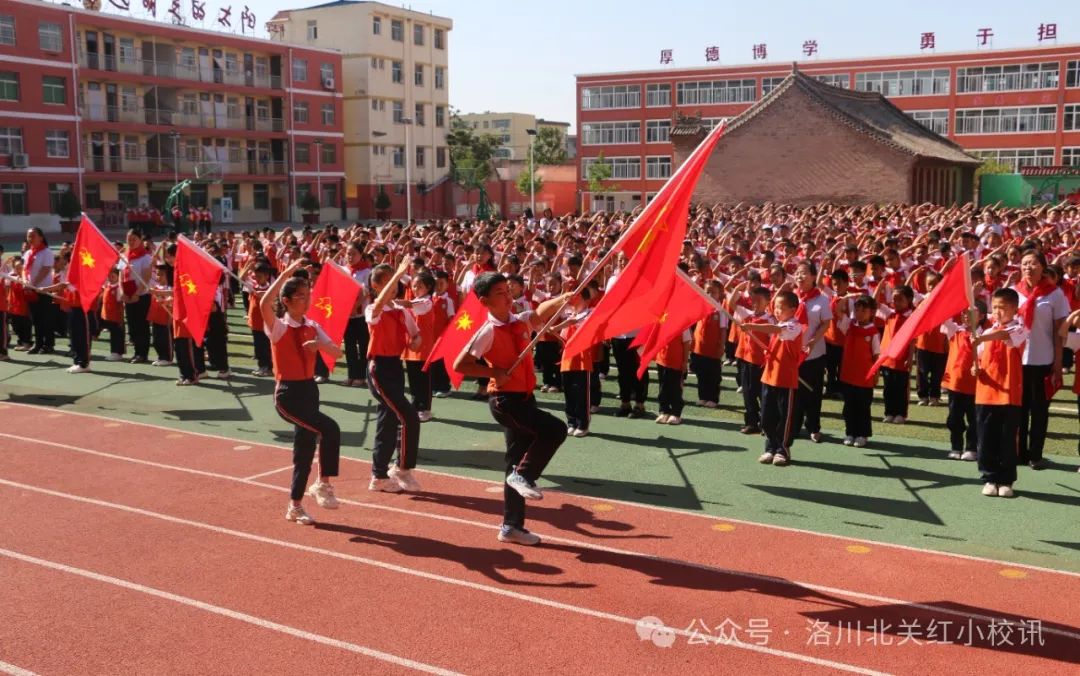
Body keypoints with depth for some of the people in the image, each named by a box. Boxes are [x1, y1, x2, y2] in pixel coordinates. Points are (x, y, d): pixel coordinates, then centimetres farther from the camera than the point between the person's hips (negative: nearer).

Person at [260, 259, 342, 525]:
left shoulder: (312, 327, 7)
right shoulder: (278, 327, -10)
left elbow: (337, 353, 2)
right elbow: (264, 305, -31)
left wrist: (320, 344, -19)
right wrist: (285, 274, -26)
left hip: (310, 389, 7)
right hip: (288, 393, -7)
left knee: (305, 448, 11)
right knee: (330, 429, -24)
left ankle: (295, 507, 25)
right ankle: (323, 484, -7)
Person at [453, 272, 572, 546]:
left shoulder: (521, 321, 7)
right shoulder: (488, 331, -12)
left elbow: (543, 311, -9)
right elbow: (459, 365, -14)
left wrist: (564, 299, -28)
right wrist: (495, 372, -17)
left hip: (524, 398, 7)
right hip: (506, 400, -7)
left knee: (518, 461, 11)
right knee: (555, 429, -21)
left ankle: (512, 526, 19)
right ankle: (524, 475, -3)